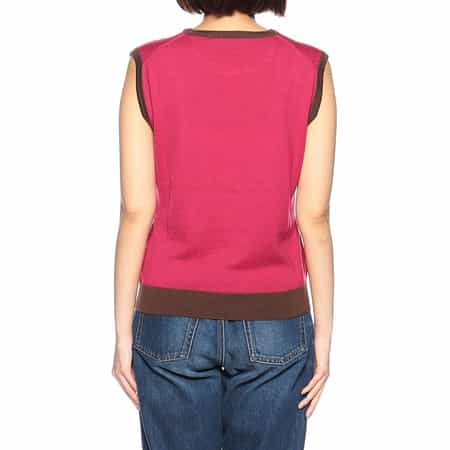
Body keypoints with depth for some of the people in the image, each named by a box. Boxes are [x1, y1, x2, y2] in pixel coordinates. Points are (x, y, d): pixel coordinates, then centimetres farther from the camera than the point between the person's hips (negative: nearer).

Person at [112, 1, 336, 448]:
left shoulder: (148, 66, -7)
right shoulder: (310, 68, -7)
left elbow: (137, 213, -7)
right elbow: (314, 217, -7)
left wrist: (124, 331, 3)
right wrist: (323, 331, 3)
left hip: (173, 318, 0)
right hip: (273, 324, 0)